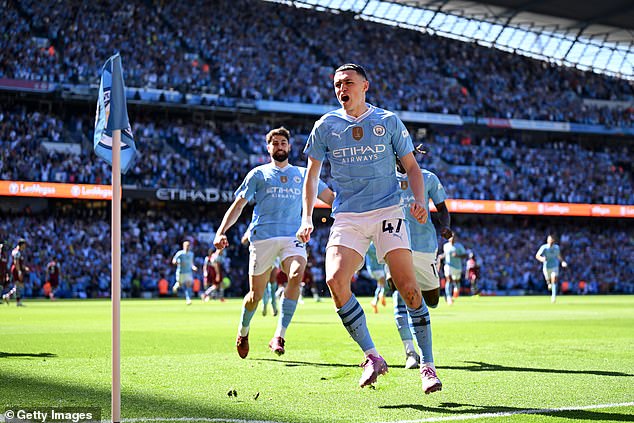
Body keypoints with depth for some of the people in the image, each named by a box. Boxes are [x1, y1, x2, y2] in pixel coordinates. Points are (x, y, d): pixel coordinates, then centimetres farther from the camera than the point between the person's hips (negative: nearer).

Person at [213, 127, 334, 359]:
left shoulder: (302, 174, 18)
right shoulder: (259, 174, 11)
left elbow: (331, 197, 19)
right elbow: (238, 205, 8)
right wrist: (221, 231, -4)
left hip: (292, 236, 1)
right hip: (262, 237, -1)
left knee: (296, 276, -28)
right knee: (256, 294, 1)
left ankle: (279, 336, -26)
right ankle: (243, 331, 32)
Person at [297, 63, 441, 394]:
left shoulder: (388, 122, 6)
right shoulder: (326, 126, 8)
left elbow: (411, 167, 12)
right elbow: (312, 173, 16)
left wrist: (419, 201, -6)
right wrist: (307, 218, 7)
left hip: (387, 212, -1)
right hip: (347, 217, 1)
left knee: (408, 287, -12)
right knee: (335, 280, -21)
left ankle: (427, 365, 0)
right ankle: (372, 357, -8)